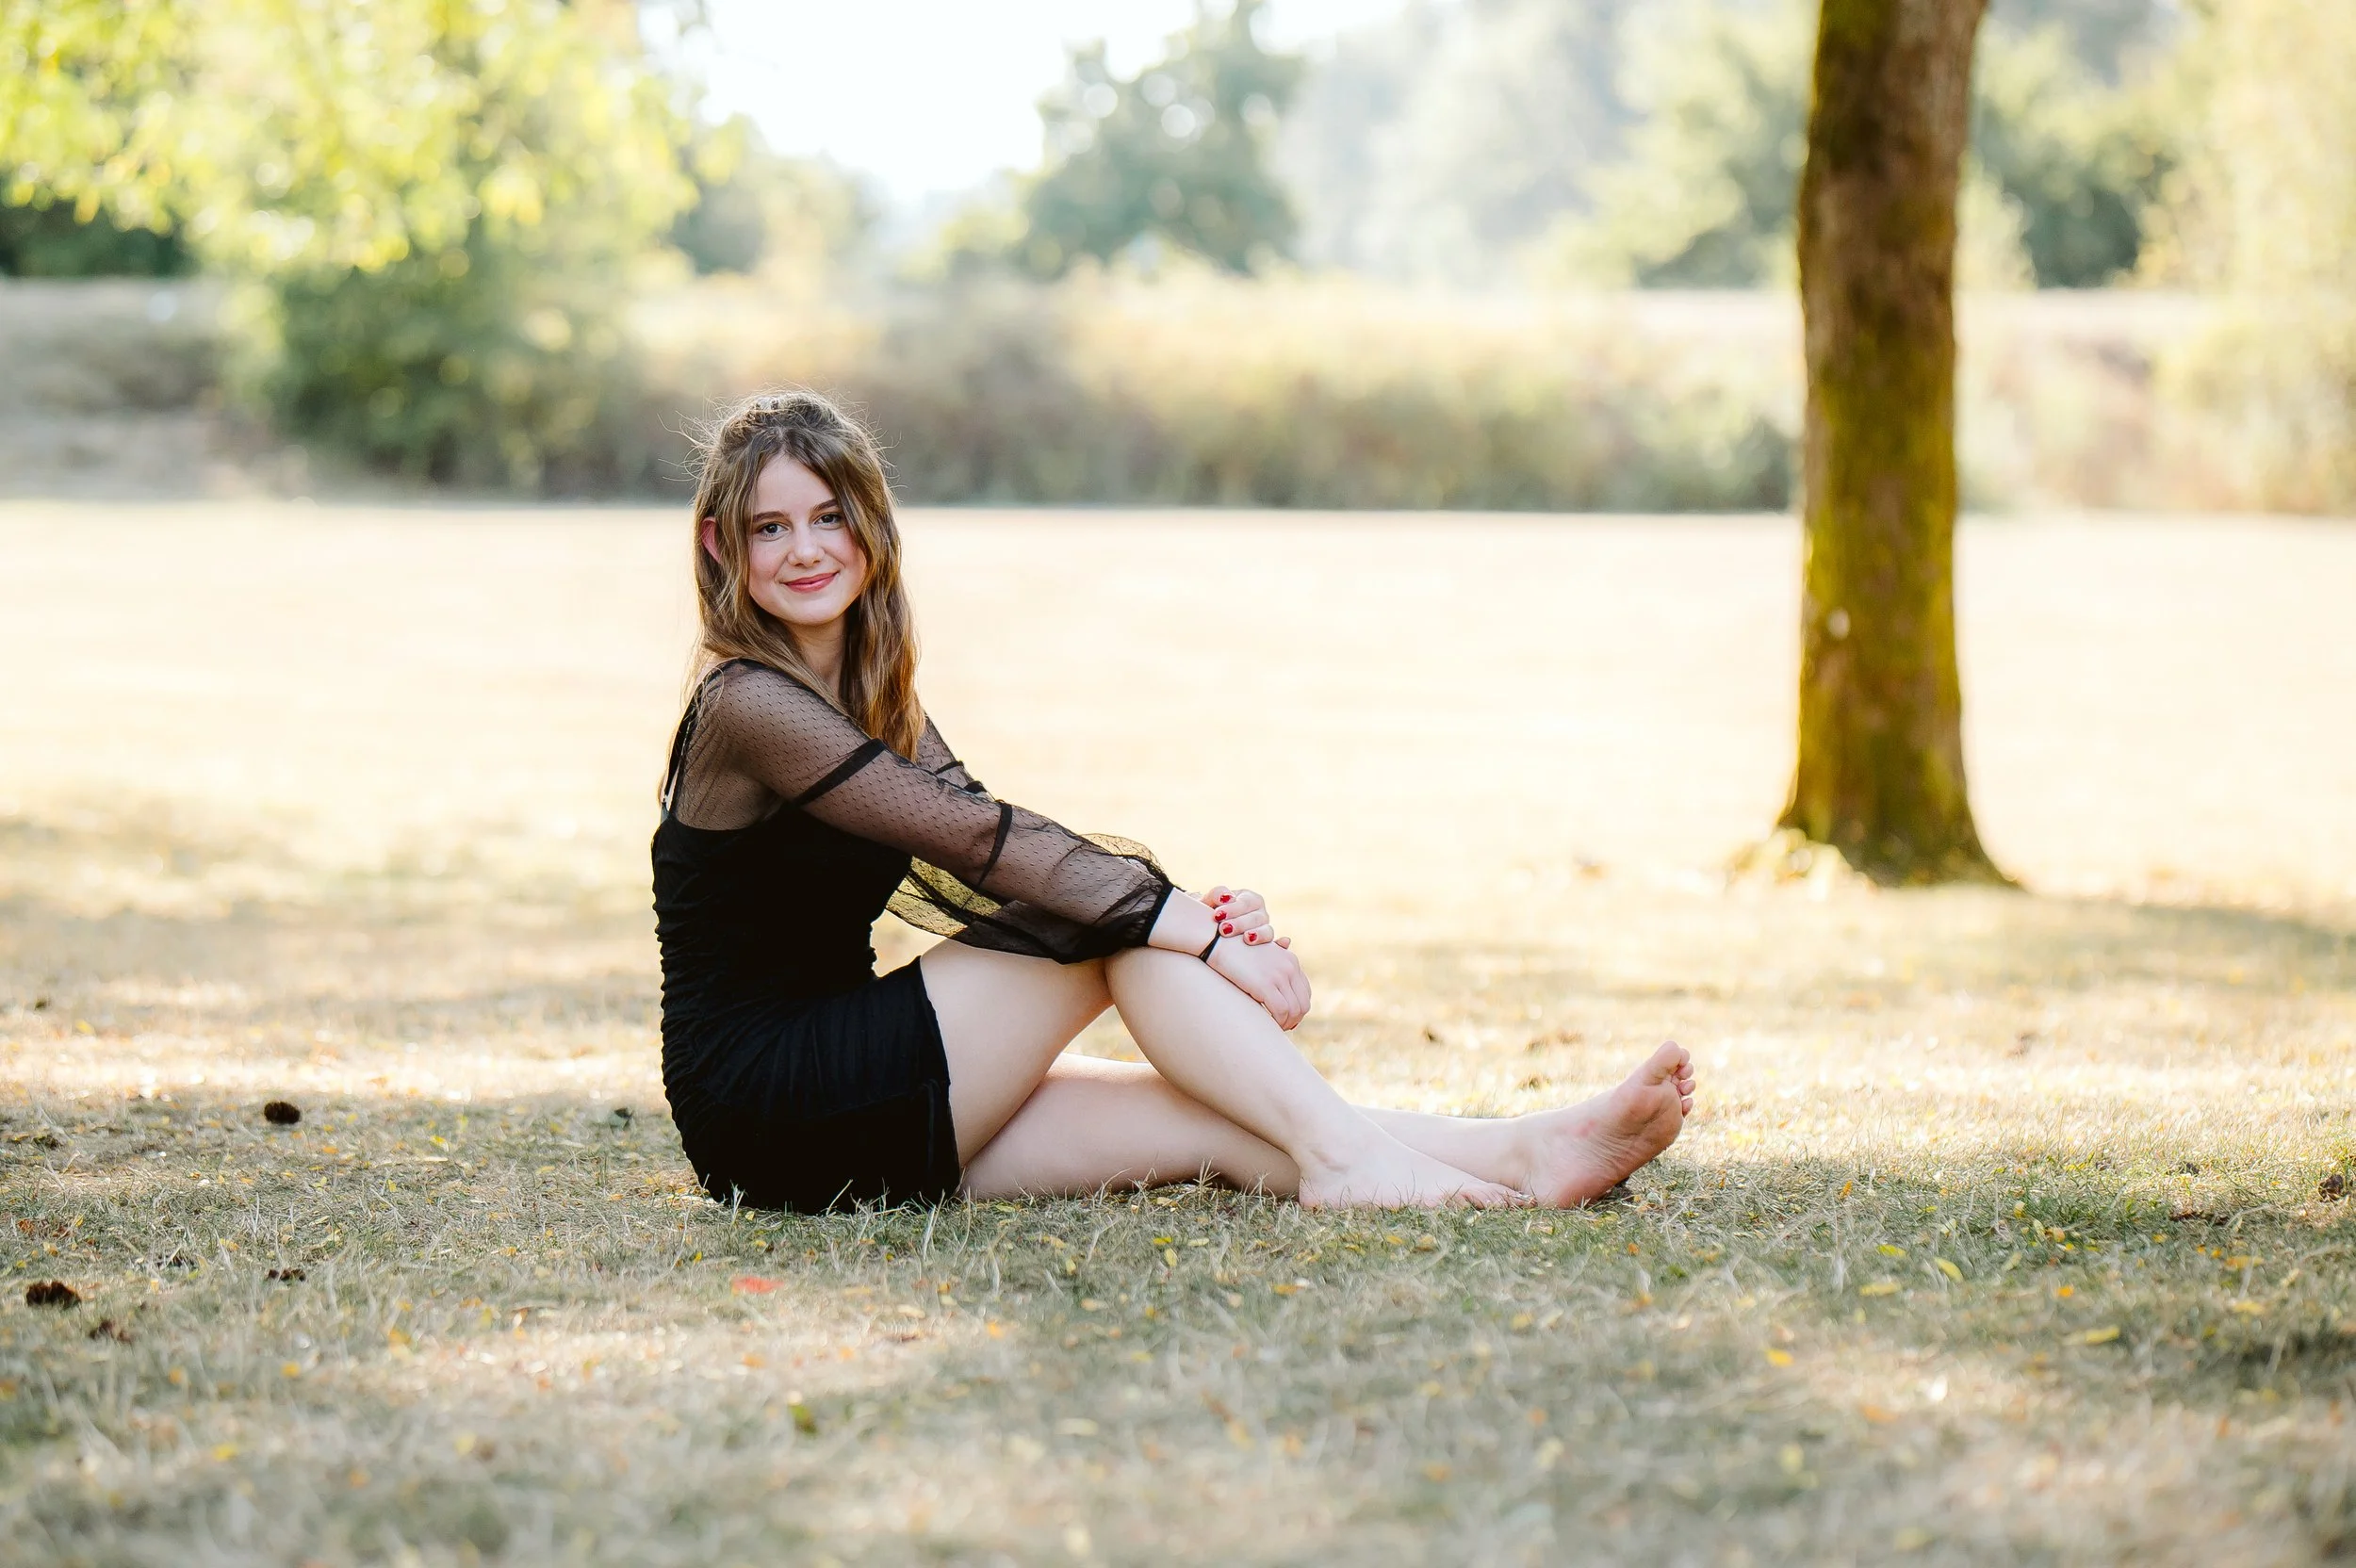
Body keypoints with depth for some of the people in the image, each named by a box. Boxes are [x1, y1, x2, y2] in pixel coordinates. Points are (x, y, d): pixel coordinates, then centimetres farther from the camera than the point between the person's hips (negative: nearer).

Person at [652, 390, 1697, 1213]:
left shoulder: (870, 690, 15)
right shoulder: (747, 703, -13)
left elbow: (985, 840, 2)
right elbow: (979, 839, -19)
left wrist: (1196, 914, -15)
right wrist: (1190, 927, -21)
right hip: (769, 1111, -7)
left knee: (1208, 1124, -9)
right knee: (1116, 922, -16)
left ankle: (1522, 1157, -15)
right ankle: (1337, 1154, -21)